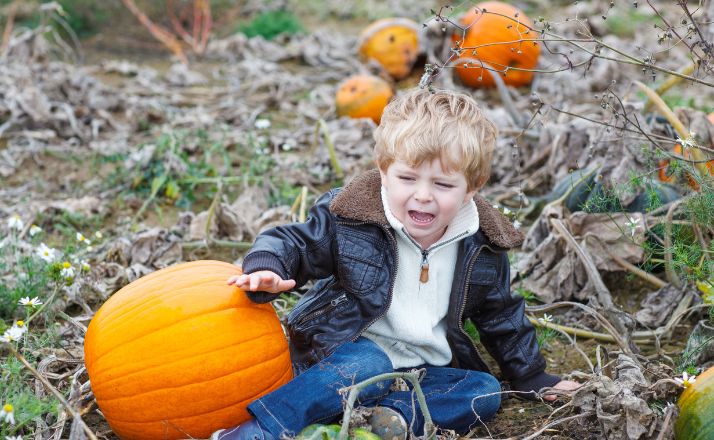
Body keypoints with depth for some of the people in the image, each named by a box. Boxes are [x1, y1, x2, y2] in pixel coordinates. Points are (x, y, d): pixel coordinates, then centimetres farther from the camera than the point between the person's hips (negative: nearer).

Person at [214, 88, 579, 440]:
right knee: (367, 363, -36)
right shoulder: (348, 216, -13)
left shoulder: (482, 247, -1)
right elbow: (292, 242, -4)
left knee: (485, 392, -17)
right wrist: (266, 269, -28)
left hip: (425, 369, 5)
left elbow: (500, 316, 13)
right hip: (346, 351, -4)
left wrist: (533, 379, 18)